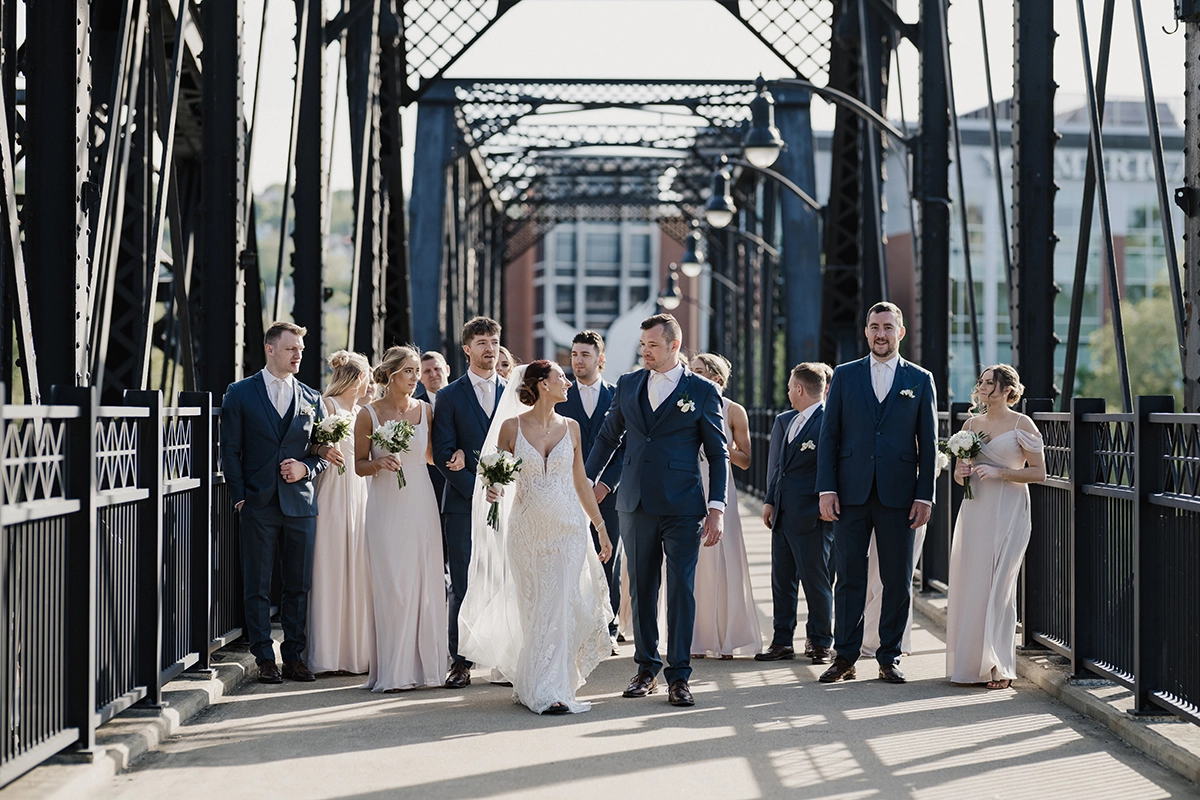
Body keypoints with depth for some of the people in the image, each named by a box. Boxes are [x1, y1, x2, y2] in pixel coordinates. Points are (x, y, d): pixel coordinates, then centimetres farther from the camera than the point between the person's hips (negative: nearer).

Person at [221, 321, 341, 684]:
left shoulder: (312, 399, 11)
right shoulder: (240, 394, 3)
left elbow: (323, 451, 13)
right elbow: (230, 450, 2)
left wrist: (305, 468, -7)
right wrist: (239, 497, -6)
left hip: (300, 501, 2)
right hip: (258, 504, -2)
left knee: (299, 586, 5)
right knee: (257, 587, 1)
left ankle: (294, 657, 12)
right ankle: (265, 660, 6)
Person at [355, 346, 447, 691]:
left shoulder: (425, 410, 6)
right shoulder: (369, 414, -2)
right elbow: (359, 465, 3)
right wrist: (379, 463, -18)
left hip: (421, 504, 3)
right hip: (386, 507, -3)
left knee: (425, 582, 2)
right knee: (392, 585, -5)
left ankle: (424, 663, 10)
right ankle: (393, 671, -1)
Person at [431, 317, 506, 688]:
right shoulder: (450, 396, 6)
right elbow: (442, 455, 0)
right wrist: (478, 489, -11)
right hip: (463, 502, -1)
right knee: (463, 585, -2)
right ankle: (460, 661, 3)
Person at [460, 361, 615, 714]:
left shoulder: (571, 427, 7)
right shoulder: (511, 427, -1)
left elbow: (581, 482, 14)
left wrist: (601, 527, 15)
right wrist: (492, 489, -18)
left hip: (568, 528, 1)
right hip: (526, 529, -1)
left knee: (560, 608, -9)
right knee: (532, 610, 5)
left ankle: (549, 690, -8)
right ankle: (534, 684, 22)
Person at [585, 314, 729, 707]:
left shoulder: (702, 392, -1)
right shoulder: (628, 385, 9)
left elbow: (718, 454, 0)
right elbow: (607, 437, 18)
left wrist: (717, 509, -6)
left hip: (682, 508, -3)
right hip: (636, 505, 4)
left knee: (681, 588, -4)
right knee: (641, 588, 8)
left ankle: (678, 675, 1)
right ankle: (646, 668, 19)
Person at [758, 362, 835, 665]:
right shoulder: (784, 421, 14)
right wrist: (770, 500, 11)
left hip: (811, 516, -8)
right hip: (782, 513, 8)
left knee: (816, 581, 1)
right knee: (781, 580, 10)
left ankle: (819, 643, 11)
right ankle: (782, 642, 17)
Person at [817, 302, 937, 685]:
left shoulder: (920, 380, 7)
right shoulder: (844, 376, 8)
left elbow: (928, 443, 5)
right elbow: (829, 436, 5)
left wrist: (925, 496, -2)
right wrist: (826, 490, -3)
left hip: (898, 495, 0)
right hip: (852, 495, 0)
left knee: (897, 581, 3)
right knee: (849, 578, 3)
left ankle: (889, 658, 13)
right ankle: (845, 657, 10)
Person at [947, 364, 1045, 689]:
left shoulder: (1022, 424, -3)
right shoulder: (972, 424, 13)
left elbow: (1038, 472, -6)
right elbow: (959, 469, 21)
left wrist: (999, 472, -15)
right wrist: (961, 472, -2)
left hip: (1007, 513, -5)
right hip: (974, 512, 5)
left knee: (998, 586, -6)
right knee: (969, 585, 2)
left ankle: (999, 667, 0)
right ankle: (970, 662, 10)